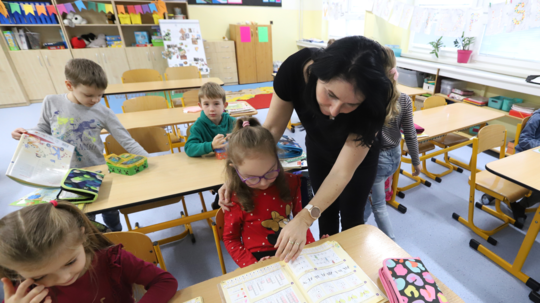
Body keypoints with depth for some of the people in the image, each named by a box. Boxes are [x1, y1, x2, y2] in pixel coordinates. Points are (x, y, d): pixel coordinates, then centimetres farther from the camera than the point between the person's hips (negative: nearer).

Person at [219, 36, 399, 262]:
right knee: (327, 212, 13)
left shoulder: (370, 105, -39)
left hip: (359, 153, -1)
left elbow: (342, 171, -34)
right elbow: (272, 127, -22)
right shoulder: (295, 68, -35)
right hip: (319, 148, 2)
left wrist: (304, 219, -43)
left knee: (351, 216, 10)